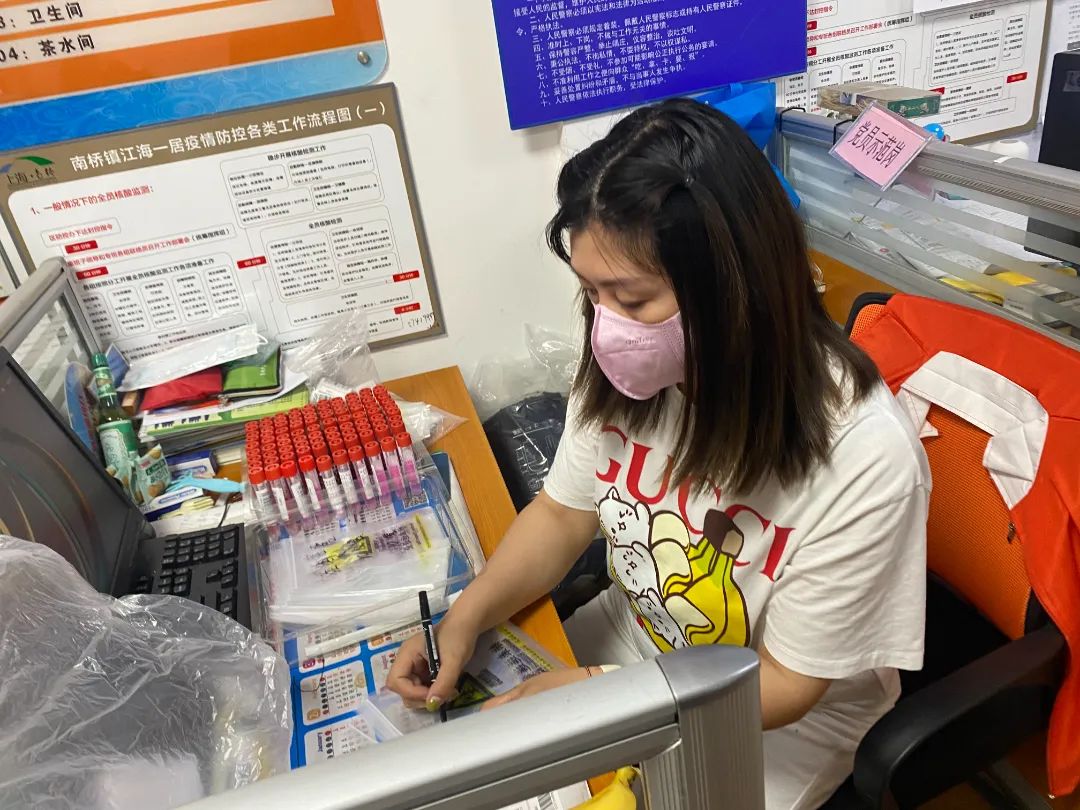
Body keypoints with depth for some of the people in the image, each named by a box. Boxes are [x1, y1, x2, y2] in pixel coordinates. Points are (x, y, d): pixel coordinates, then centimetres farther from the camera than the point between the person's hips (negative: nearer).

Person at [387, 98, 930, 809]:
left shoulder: (864, 457, -34)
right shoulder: (627, 372, -21)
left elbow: (783, 686, -22)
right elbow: (564, 513, -3)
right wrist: (466, 618, -17)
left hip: (779, 723, -3)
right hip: (632, 640, 4)